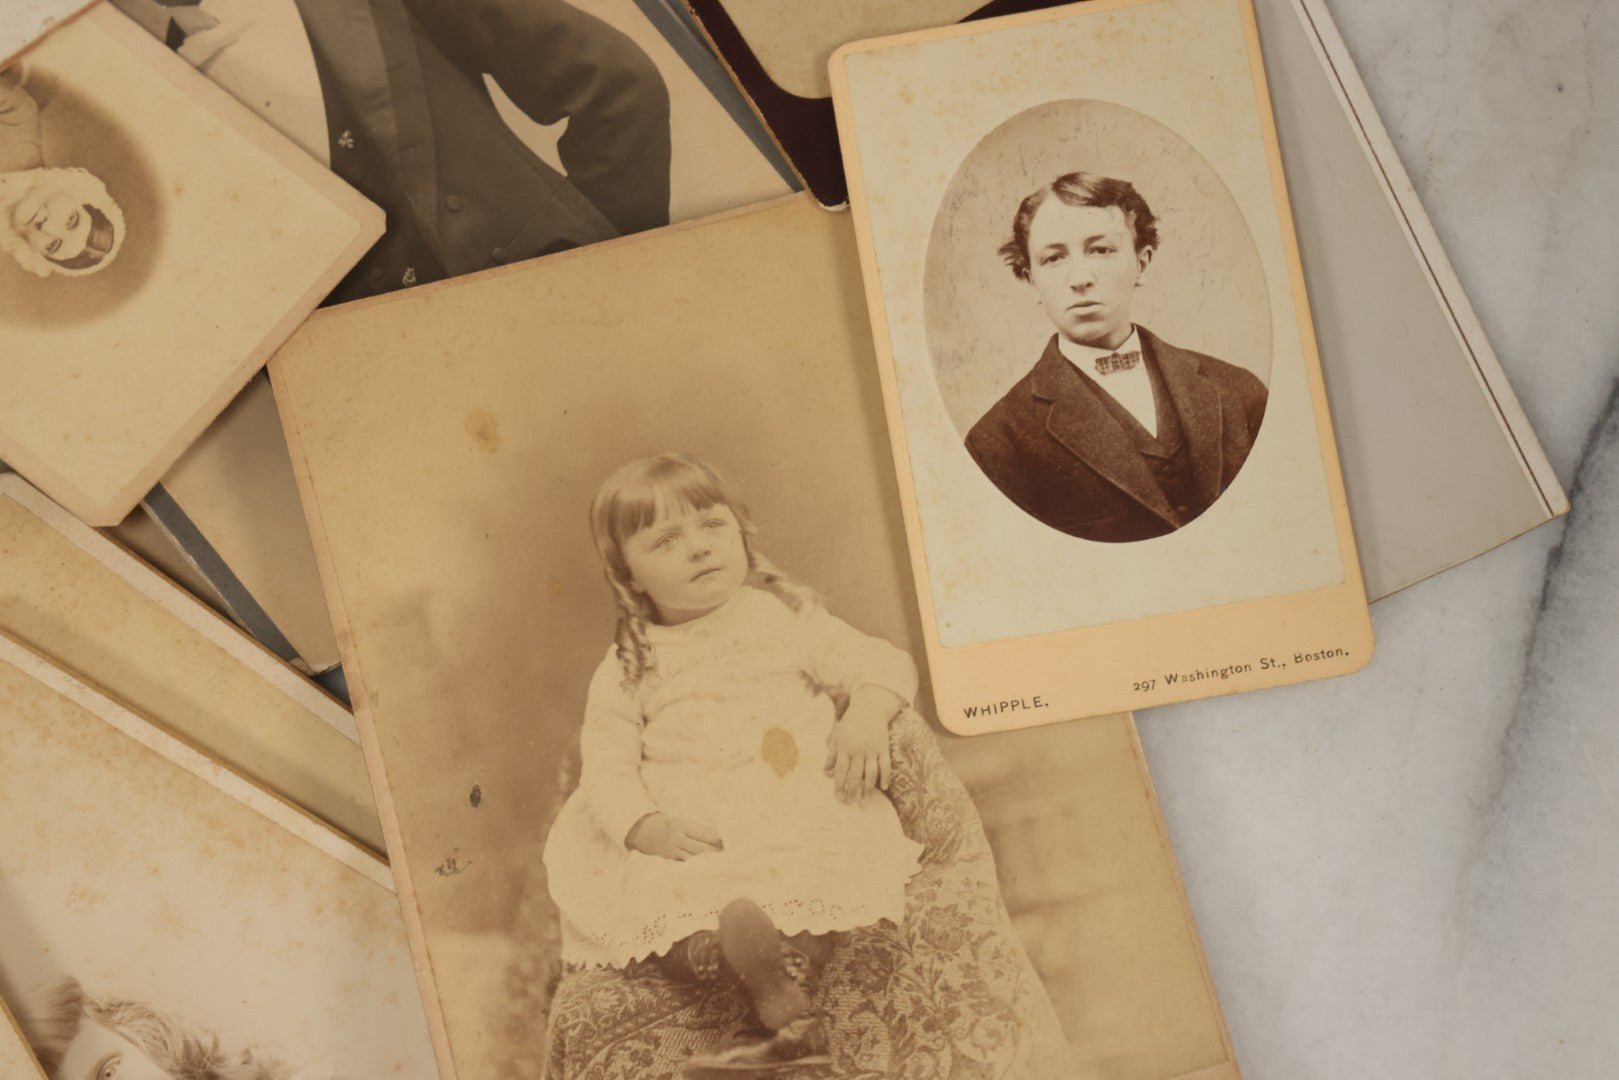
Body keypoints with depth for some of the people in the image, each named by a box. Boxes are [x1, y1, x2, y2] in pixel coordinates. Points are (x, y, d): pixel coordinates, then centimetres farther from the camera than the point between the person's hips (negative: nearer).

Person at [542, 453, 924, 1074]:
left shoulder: (784, 616, 9)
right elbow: (607, 770, 5)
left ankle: (780, 1023, -30)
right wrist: (646, 826, -15)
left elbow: (884, 665, 10)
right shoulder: (628, 670, 9)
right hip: (686, 844, 1)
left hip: (799, 815, 0)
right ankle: (787, 1015, -33)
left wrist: (865, 718, -12)